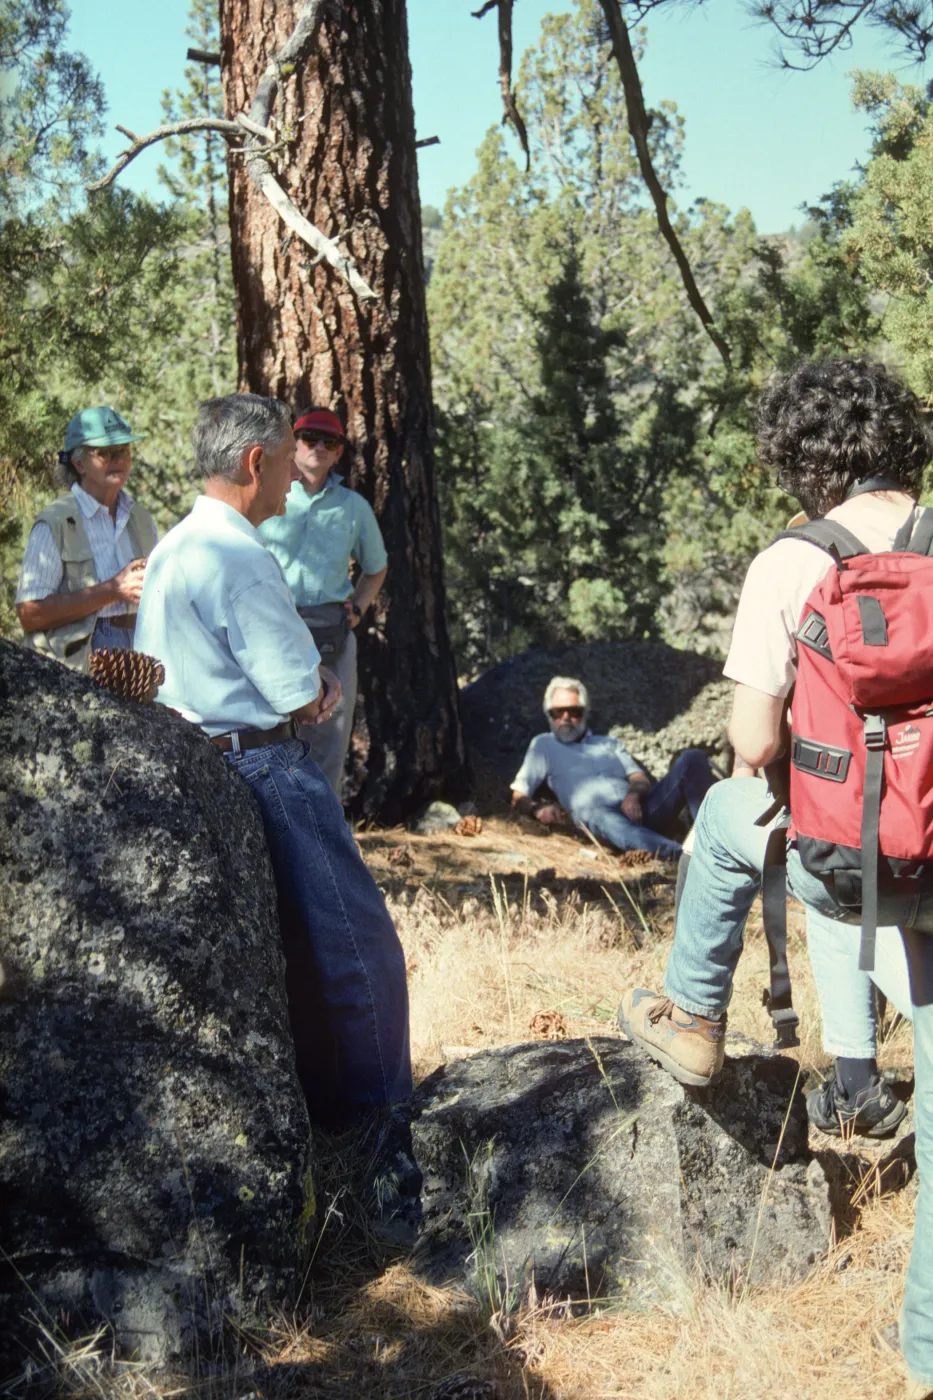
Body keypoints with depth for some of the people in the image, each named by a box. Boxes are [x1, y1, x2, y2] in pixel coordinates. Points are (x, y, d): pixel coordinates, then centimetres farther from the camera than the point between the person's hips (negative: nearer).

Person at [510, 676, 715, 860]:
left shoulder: (608, 743, 35)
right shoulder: (543, 744, 29)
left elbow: (641, 780, 20)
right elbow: (519, 796, 20)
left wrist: (634, 794, -6)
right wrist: (537, 808, -5)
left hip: (635, 808, 5)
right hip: (593, 813, -4)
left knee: (692, 758, -17)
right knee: (598, 814, -44)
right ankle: (680, 855, -67)